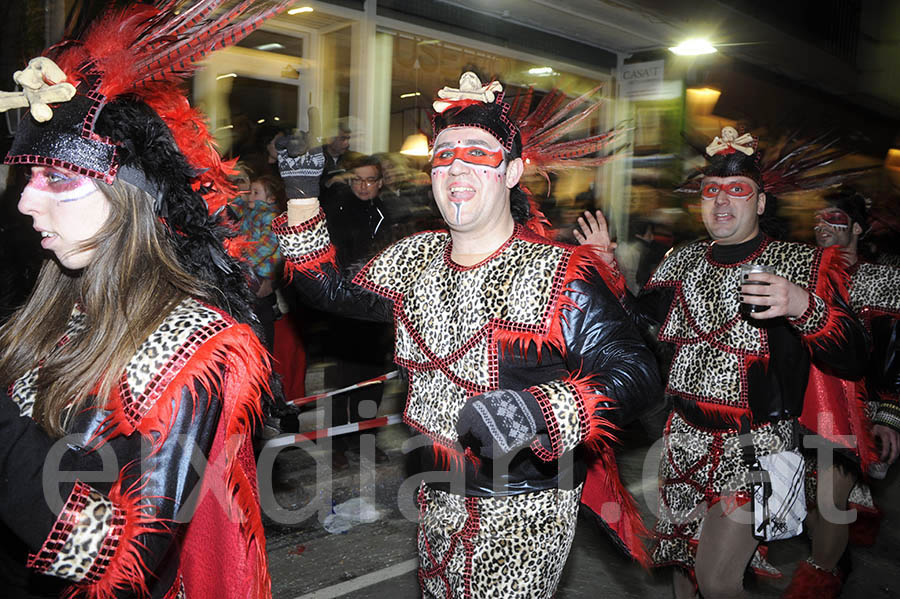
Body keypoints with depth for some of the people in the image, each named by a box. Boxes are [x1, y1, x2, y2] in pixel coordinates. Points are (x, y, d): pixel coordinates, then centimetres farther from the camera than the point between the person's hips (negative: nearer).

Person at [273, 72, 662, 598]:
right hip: (435, 496, 6)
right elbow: (334, 292, 11)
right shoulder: (415, 258, 1)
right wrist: (302, 201, -1)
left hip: (524, 513, -6)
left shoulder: (563, 276, -18)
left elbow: (636, 373, -25)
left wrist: (537, 409, -43)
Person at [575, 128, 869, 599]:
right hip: (684, 438, 5)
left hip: (755, 448, -5)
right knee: (679, 555, 17)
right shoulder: (682, 262, 7)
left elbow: (853, 359, -15)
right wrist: (606, 266, 6)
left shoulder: (804, 265, -8)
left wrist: (804, 307, -33)